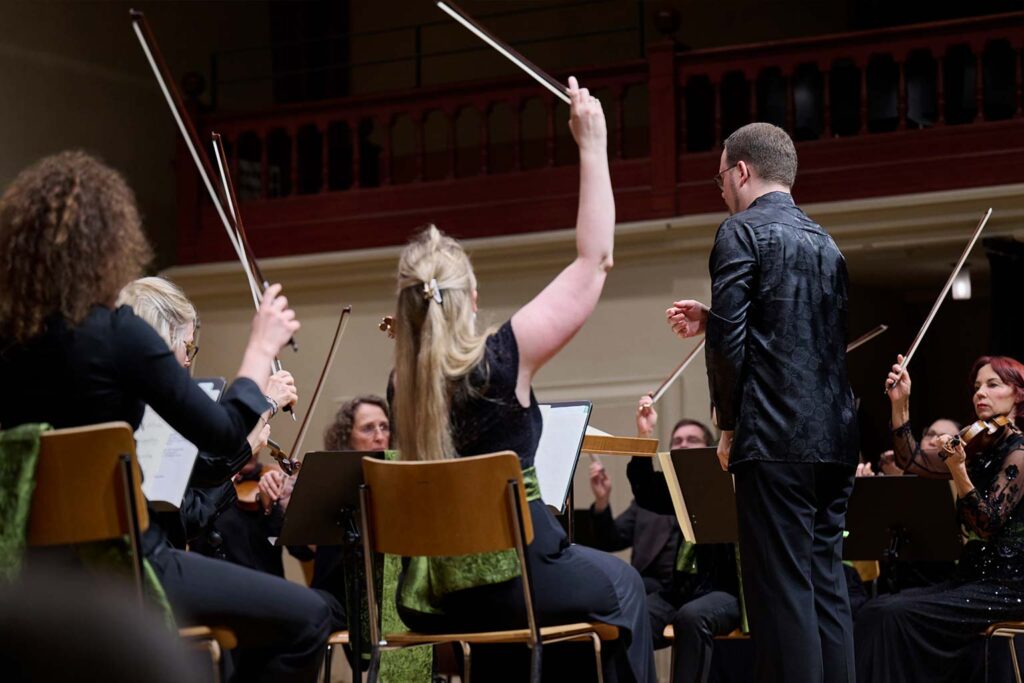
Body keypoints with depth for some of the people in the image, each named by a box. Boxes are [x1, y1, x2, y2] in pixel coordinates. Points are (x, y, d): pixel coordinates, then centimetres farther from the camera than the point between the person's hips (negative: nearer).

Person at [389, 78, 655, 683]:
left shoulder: (404, 380, 0)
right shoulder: (501, 360, -17)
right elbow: (594, 259, -10)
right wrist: (593, 145, -6)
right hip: (513, 577, -6)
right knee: (621, 584, 25)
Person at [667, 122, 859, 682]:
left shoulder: (742, 232, -5)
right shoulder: (824, 243, 18)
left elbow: (729, 340, -12)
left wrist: (729, 426, -2)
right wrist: (713, 320, 24)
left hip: (776, 441, -8)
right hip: (834, 440, 8)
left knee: (782, 591, -8)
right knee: (826, 584, 10)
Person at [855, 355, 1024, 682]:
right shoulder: (982, 449, 14)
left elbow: (988, 525, -17)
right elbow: (912, 462, 10)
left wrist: (957, 469, -28)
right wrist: (900, 404, -1)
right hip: (974, 576, 8)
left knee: (893, 615, -23)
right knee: (876, 611, -10)